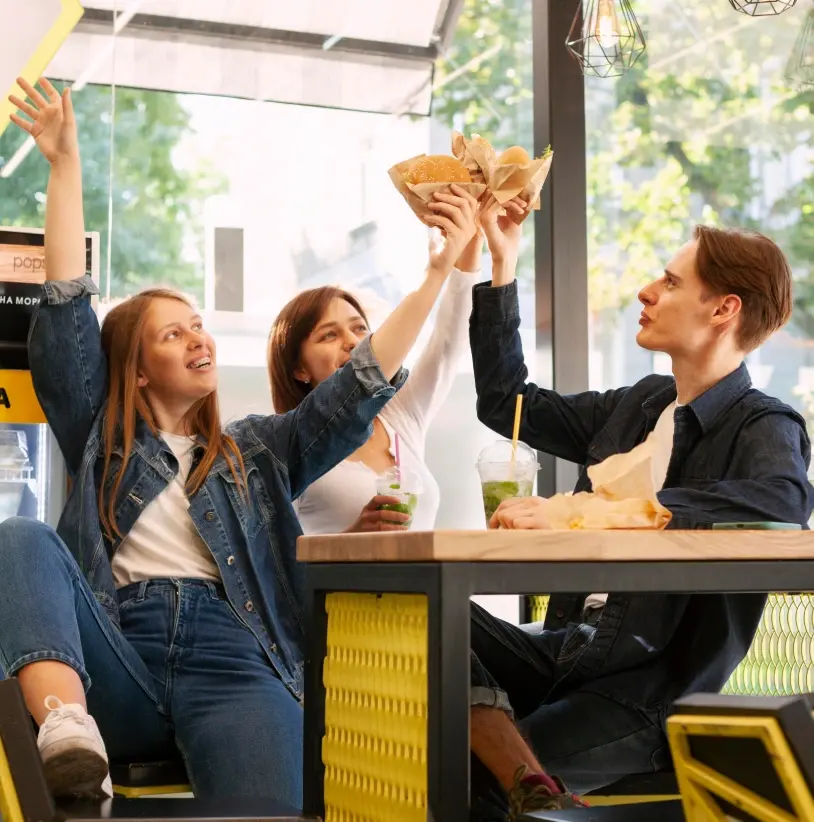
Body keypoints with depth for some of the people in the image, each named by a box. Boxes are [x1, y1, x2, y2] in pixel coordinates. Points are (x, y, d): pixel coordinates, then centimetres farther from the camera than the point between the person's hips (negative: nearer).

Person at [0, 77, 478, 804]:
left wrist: (438, 273, 10)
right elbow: (66, 317, 13)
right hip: (115, 665, 1)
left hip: (229, 657, 0)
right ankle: (68, 736, -50)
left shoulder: (258, 452, 27)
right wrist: (66, 165, 7)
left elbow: (358, 392, 17)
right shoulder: (100, 438, 22)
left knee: (273, 809, -36)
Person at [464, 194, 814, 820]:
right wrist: (503, 263, 19)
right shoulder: (638, 406, 16)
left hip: (648, 692, -7)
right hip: (567, 649, 7)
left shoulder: (763, 427, -6)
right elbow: (507, 402, 26)